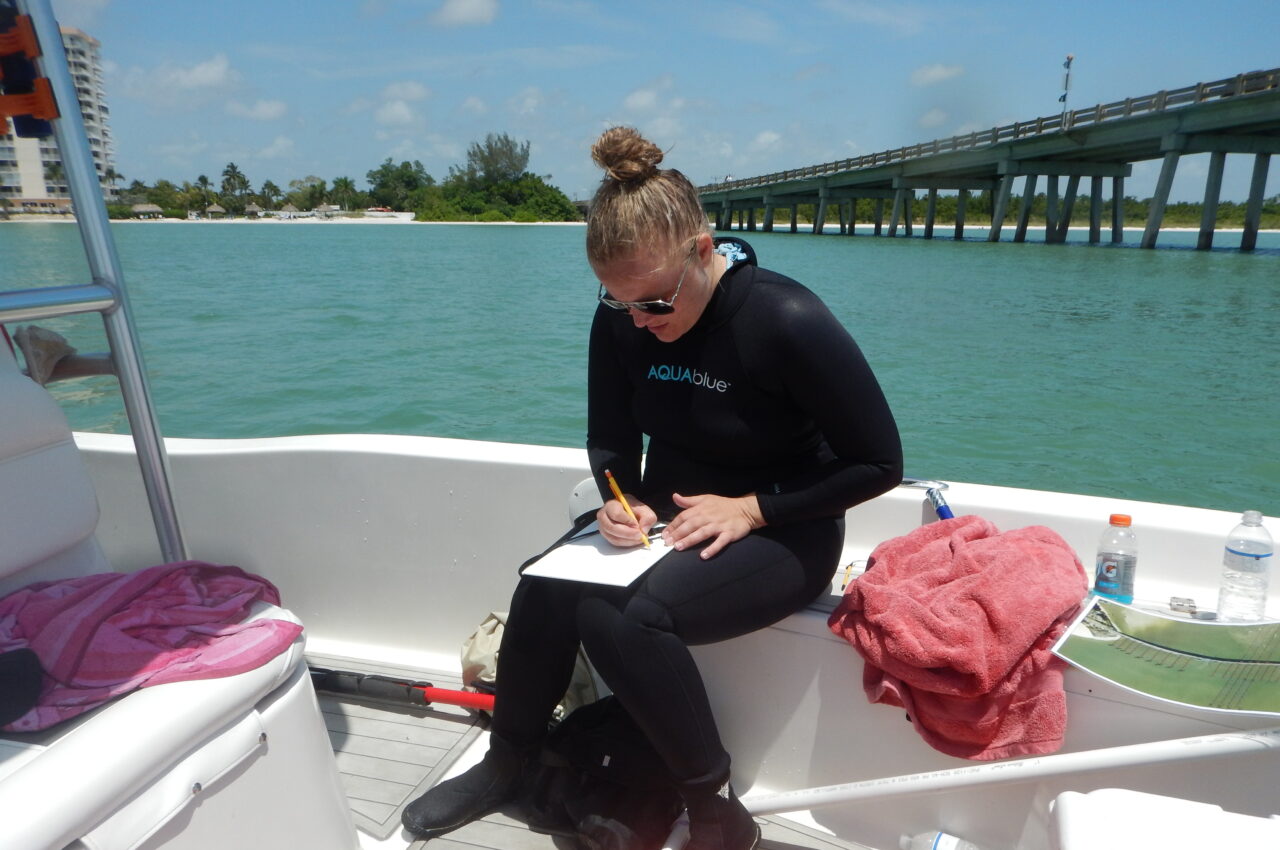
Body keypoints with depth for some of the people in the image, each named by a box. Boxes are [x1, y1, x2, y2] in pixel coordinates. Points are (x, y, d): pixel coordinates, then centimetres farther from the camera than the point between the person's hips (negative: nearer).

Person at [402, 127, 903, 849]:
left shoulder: (788, 322, -21)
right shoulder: (620, 321, -5)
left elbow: (880, 463, -15)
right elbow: (611, 439, 7)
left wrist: (752, 509, -19)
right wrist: (621, 501, -14)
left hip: (783, 536, -5)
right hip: (666, 517, 5)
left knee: (624, 619, -30)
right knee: (544, 589, -19)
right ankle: (506, 765, 8)